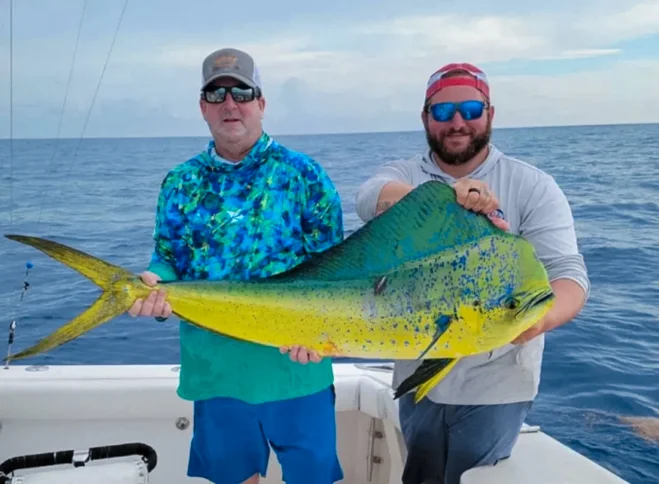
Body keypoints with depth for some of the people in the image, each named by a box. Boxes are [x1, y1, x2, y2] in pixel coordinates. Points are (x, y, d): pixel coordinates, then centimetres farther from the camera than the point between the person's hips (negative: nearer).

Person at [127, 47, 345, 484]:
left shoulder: (303, 174, -3)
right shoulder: (181, 183, 6)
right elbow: (167, 259, 6)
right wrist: (156, 286, -18)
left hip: (296, 369, -2)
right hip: (215, 370, 3)